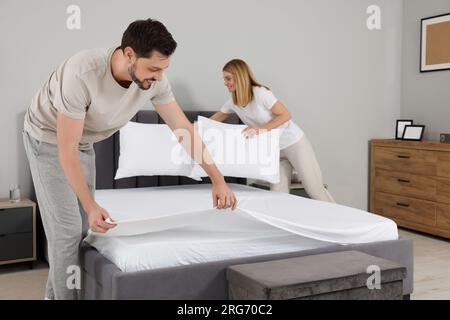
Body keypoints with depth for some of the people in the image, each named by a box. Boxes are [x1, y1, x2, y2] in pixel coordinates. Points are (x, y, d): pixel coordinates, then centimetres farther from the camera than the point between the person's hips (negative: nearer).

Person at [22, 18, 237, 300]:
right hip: (49, 138, -6)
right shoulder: (81, 74, -39)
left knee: (84, 226, 10)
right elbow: (66, 150, -34)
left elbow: (184, 128, -13)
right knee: (67, 229, -10)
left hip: (84, 142, 6)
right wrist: (91, 205, -37)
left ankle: (55, 294, 27)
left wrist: (217, 179, -16)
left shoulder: (154, 80, -21)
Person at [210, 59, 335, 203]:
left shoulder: (260, 93, -20)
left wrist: (261, 129, -27)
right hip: (273, 149, 7)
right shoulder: (233, 103, 1)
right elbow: (214, 120, 14)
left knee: (315, 191, -1)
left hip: (294, 144, -7)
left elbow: (285, 115, -18)